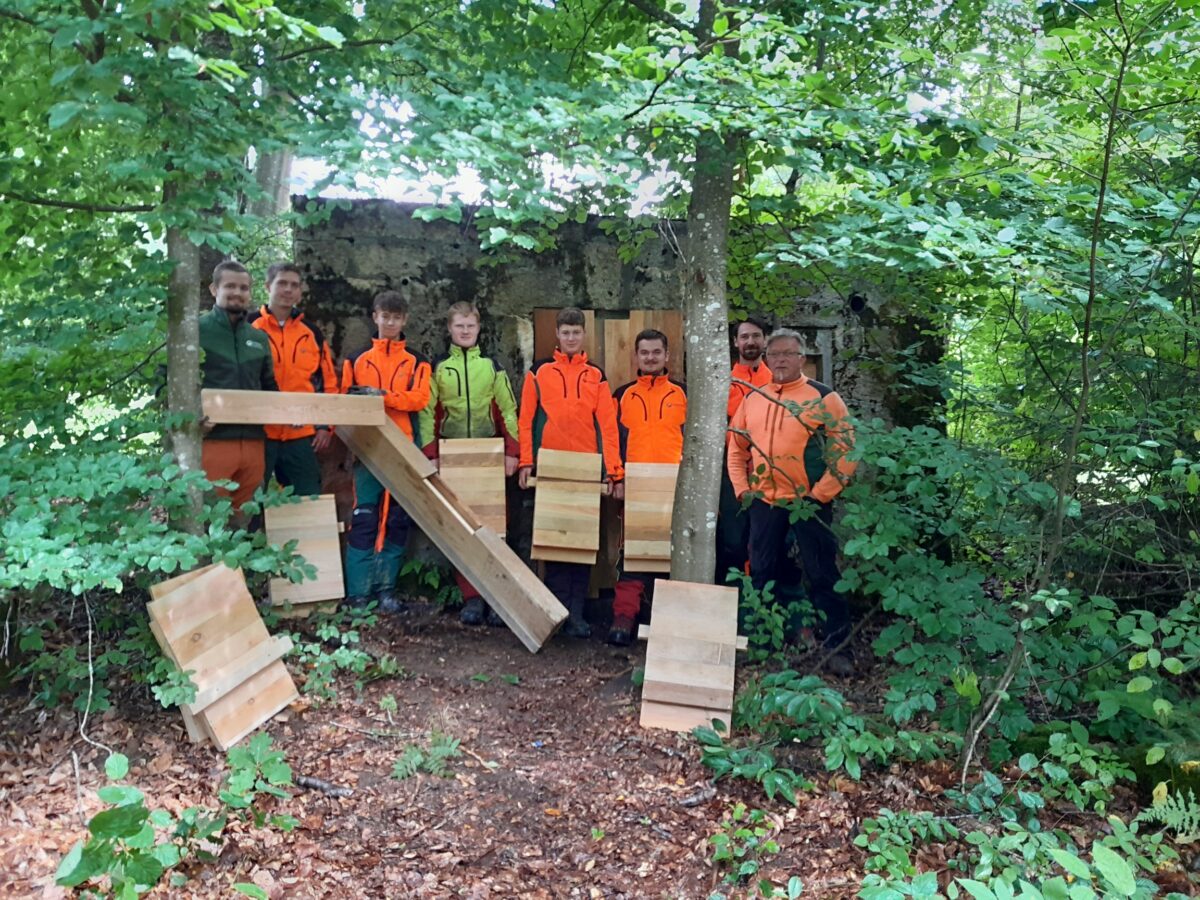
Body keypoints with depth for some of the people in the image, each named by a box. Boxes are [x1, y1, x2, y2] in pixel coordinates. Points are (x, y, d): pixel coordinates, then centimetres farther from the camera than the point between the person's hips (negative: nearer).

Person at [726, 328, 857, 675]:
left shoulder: (824, 397, -4)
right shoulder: (753, 399, 10)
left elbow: (845, 450, -8)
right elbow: (737, 447, 17)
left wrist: (821, 494, -13)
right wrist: (741, 488, 7)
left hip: (809, 504, -5)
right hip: (764, 504, 5)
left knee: (823, 577, 0)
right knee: (763, 574, 13)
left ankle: (839, 648, 11)